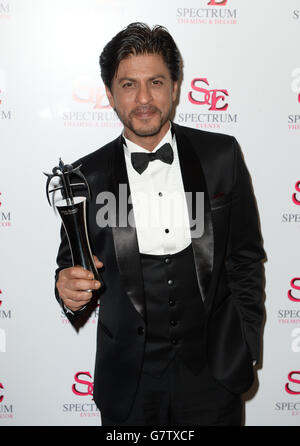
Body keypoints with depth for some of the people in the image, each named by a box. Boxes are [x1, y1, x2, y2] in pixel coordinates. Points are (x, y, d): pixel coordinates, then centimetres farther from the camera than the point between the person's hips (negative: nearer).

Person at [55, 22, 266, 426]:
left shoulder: (222, 155, -4)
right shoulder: (86, 176, -5)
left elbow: (247, 258, 2)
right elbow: (71, 267, 3)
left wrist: (245, 348, 0)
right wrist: (69, 291, -19)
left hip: (213, 370, 0)